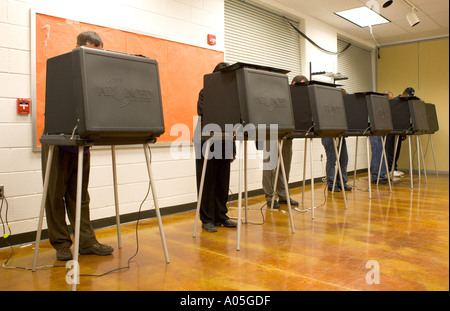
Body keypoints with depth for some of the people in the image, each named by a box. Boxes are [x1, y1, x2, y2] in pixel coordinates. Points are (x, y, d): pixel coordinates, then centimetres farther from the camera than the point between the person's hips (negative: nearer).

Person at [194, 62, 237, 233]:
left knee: (222, 182, 8)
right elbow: (204, 119, -13)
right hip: (207, 143, -4)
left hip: (223, 143, 5)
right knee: (208, 182, 1)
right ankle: (207, 219, 8)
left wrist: (232, 147, 5)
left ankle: (221, 216, 18)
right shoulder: (205, 93, -2)